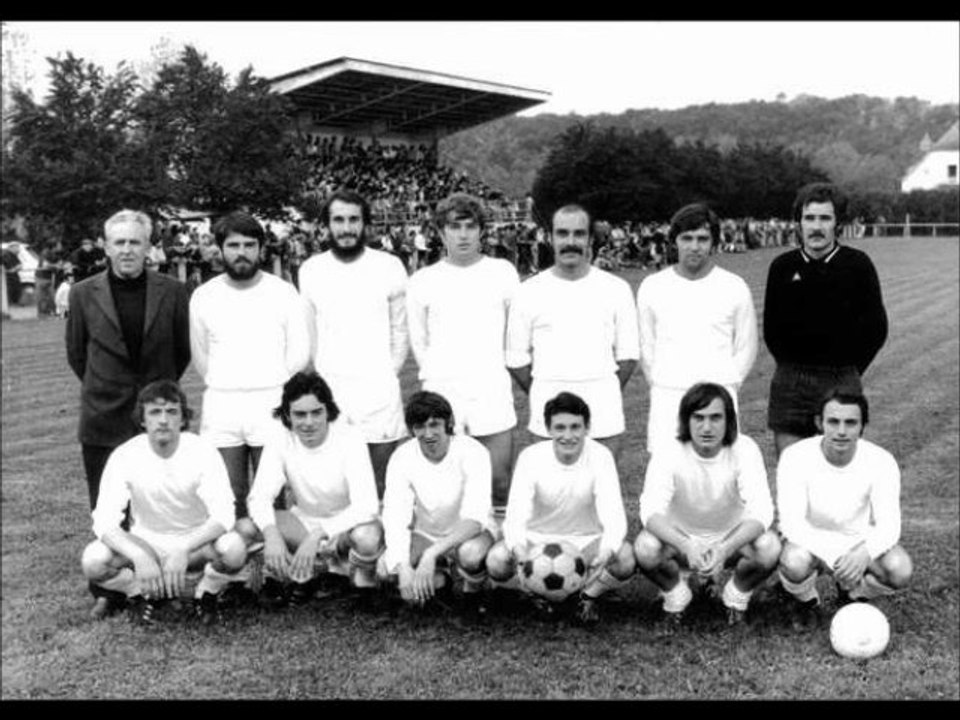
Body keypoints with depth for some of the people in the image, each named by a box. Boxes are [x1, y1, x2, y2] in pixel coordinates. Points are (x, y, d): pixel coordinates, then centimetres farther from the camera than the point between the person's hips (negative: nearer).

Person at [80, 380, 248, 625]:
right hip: (145, 542, 1)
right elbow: (104, 521, -23)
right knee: (93, 561, -27)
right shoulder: (124, 456, -17)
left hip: (196, 542, -1)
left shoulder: (202, 452, -19)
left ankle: (206, 594, 0)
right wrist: (139, 556, -41)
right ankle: (149, 594, 4)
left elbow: (223, 515, -27)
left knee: (234, 548, -34)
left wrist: (183, 550, -43)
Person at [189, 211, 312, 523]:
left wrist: (272, 388, 6)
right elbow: (199, 356, 16)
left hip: (270, 403, -2)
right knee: (230, 497, 4)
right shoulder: (203, 296, 7)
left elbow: (300, 353, 3)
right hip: (220, 404, 2)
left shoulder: (283, 292, 1)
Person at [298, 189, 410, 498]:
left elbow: (400, 330, 6)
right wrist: (320, 378, 6)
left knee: (382, 482, 2)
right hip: (328, 389, 1)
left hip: (379, 389, -1)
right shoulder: (311, 270, 5)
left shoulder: (389, 267, 0)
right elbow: (307, 332, 11)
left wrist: (389, 374, 2)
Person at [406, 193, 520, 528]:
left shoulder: (503, 272, 5)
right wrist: (436, 377, 9)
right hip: (441, 392, 0)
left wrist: (500, 371, 10)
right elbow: (418, 341, 13)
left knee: (500, 481, 1)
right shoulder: (423, 280, 5)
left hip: (493, 391, 0)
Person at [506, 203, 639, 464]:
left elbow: (628, 354, 9)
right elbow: (516, 358, 6)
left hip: (605, 413, 0)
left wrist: (606, 393, 4)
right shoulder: (530, 291, 2)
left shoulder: (616, 289, 4)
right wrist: (540, 395, 4)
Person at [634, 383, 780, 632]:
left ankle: (737, 597, 4)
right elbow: (650, 510, -30)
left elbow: (761, 511, -28)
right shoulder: (668, 453, -21)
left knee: (769, 547, -30)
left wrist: (724, 550, -45)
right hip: (681, 538, 0)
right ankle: (676, 597, 3)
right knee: (645, 547, -31)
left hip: (733, 538, 1)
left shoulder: (745, 450, -21)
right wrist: (686, 547, -48)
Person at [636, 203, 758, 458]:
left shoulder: (734, 287, 3)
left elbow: (746, 348, 10)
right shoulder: (652, 286, 4)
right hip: (667, 397, 1)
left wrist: (726, 389, 6)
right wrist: (659, 385, 9)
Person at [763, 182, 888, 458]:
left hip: (842, 382, -1)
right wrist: (792, 369, 8)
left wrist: (849, 370, 4)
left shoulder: (858, 265, -1)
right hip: (790, 383, 1)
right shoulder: (782, 267, 3)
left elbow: (876, 328, 5)